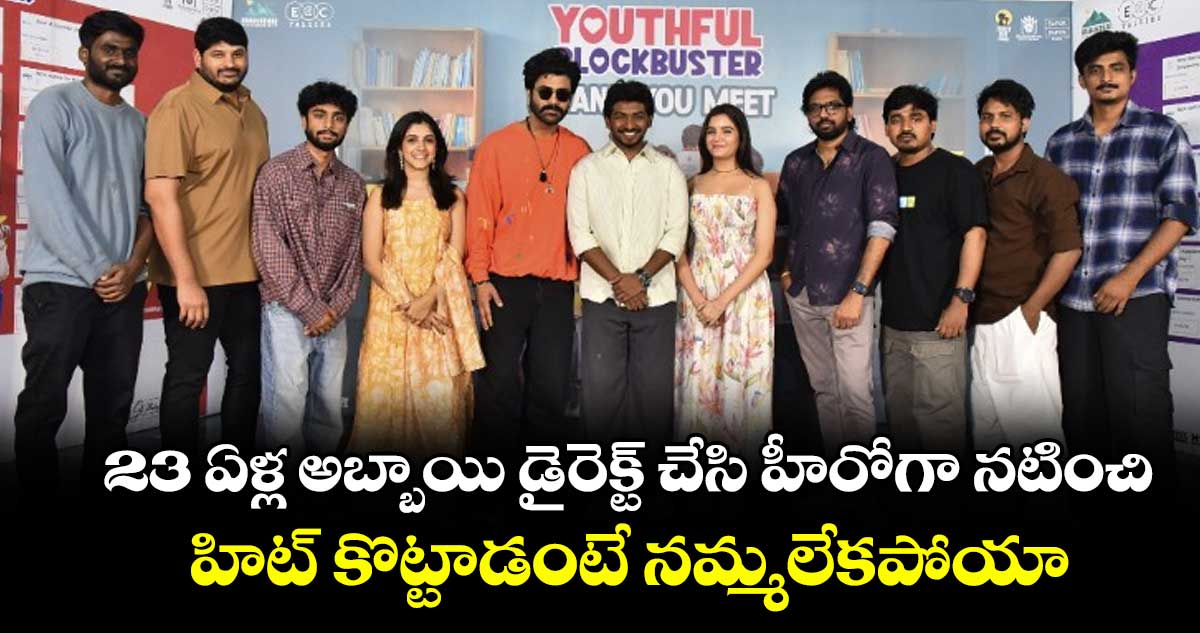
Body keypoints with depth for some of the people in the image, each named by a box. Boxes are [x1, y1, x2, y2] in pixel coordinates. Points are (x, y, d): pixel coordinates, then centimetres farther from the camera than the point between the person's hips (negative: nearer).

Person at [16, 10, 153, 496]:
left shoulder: (139, 123, 15)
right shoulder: (54, 105, -1)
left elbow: (149, 202, 11)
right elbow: (46, 197, -11)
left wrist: (134, 265, -6)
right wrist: (97, 270, -14)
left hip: (124, 286, 5)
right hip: (60, 283, -5)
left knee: (113, 408, 8)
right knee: (44, 406, 0)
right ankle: (37, 495, 13)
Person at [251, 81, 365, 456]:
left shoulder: (354, 185, 10)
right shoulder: (277, 173, -4)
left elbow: (355, 254, 10)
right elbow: (268, 252, -10)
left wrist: (336, 308, -4)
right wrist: (310, 309, -12)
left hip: (333, 316, 4)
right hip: (287, 312, -4)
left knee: (329, 409, 10)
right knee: (287, 410, -2)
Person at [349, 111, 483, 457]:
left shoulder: (453, 197, 9)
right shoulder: (381, 196, 7)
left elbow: (454, 258, 0)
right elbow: (372, 260, 0)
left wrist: (427, 300, -14)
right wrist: (407, 302, -11)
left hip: (439, 311, 0)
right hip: (391, 309, 0)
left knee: (440, 400, -4)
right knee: (386, 397, 0)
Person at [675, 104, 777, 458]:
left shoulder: (758, 187, 4)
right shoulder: (691, 185, 10)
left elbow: (764, 253, -4)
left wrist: (723, 300, -12)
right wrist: (698, 299, -10)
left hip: (745, 295, -2)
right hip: (696, 297, 2)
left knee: (740, 379, -1)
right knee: (697, 379, 1)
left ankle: (743, 454, 13)